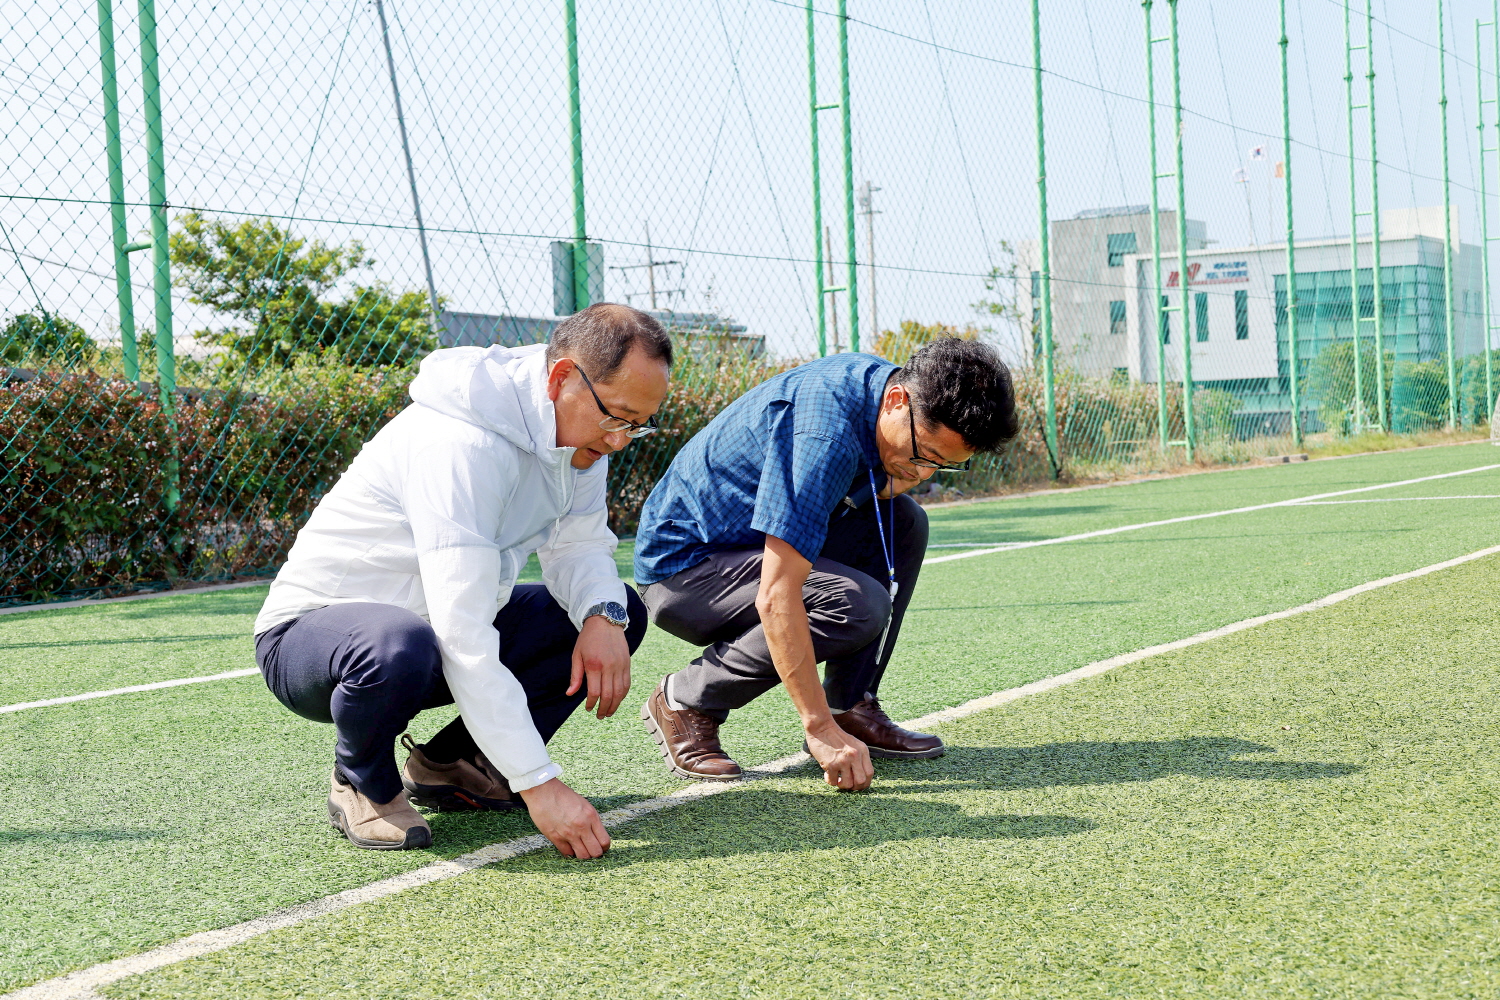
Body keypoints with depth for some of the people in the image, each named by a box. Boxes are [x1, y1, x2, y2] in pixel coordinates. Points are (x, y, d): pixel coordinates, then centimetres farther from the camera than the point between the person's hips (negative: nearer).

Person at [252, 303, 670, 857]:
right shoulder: (461, 445, -32)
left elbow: (579, 547, 3)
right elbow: (464, 642, -37)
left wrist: (604, 616, -21)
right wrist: (541, 785, -38)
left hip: (445, 626, 8)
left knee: (621, 613, -2)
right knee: (400, 647, -42)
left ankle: (448, 764, 5)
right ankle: (362, 782, -7)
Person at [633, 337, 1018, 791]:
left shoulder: (880, 379, -4)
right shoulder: (826, 432, -32)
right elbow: (775, 597, -35)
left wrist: (891, 484, -11)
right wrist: (820, 729, -34)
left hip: (753, 541, 9)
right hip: (681, 568, -9)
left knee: (904, 521, 0)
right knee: (858, 605, -27)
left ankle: (852, 708, 2)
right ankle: (685, 700, -11)